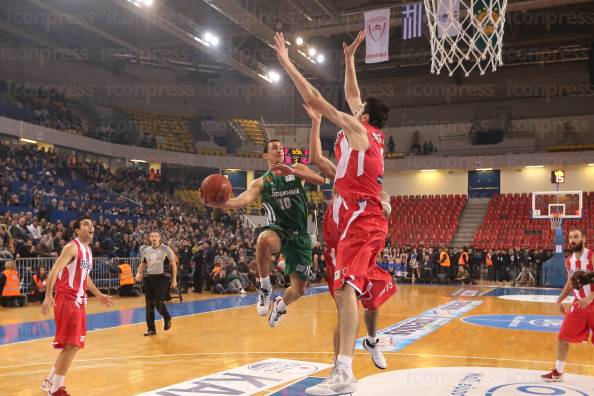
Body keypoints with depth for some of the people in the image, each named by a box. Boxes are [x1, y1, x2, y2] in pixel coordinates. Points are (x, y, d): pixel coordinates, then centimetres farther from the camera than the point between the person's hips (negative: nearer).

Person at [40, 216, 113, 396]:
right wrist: (48, 296, -31)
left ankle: (50, 381, 28)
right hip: (67, 300, -9)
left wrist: (98, 295, 30)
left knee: (75, 345, 14)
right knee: (70, 345, -9)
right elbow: (54, 271, -21)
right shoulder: (72, 247, -12)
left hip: (78, 301, 9)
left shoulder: (88, 250, 16)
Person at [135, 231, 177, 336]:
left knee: (159, 302, -12)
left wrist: (174, 279, -6)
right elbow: (143, 264, 21)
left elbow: (173, 264, -2)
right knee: (149, 304, 4)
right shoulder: (146, 250, 9)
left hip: (162, 278, -5)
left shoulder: (166, 249, -4)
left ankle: (167, 318, 19)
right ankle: (151, 328, 14)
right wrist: (138, 273, 2)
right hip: (150, 278, 5)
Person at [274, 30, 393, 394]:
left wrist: (287, 62, -2)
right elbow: (352, 96, 33)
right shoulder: (374, 134, 17)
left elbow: (314, 99, -8)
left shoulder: (357, 129, -5)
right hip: (369, 217, 10)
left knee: (346, 286, -21)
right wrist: (350, 59, 38)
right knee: (367, 284, 23)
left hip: (360, 217, -10)